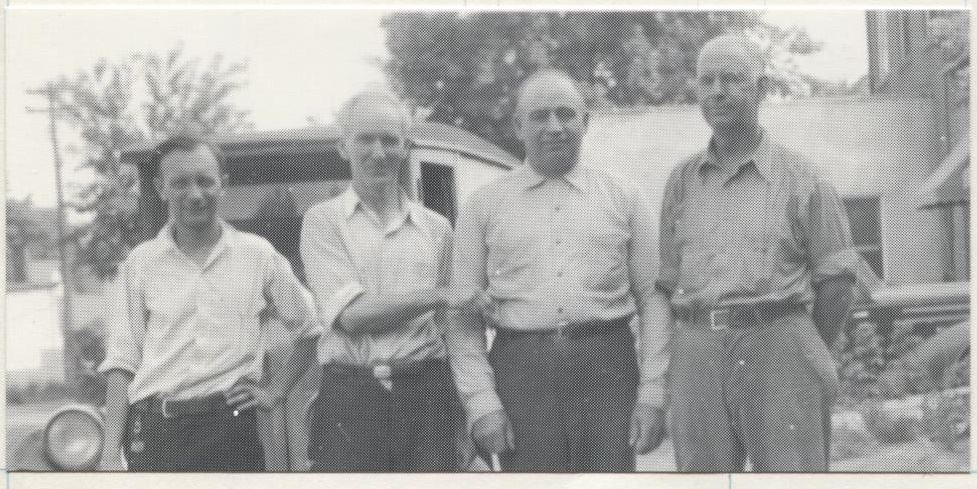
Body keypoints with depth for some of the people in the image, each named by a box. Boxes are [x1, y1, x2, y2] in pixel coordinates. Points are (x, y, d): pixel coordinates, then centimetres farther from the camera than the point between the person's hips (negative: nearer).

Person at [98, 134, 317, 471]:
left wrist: (276, 393, 6)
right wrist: (111, 453, -2)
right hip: (155, 429, 0)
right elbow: (122, 363, 4)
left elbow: (307, 331, 16)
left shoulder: (259, 256, 6)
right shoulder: (140, 263, 6)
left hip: (231, 428, 0)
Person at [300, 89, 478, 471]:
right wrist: (441, 295, -8)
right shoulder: (323, 221, 4)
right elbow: (350, 313, -7)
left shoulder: (436, 227, 13)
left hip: (426, 396, 2)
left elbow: (449, 327, 13)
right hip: (349, 400, -2)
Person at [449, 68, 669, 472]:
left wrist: (652, 394, -2)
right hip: (520, 373, 0)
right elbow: (463, 316, 6)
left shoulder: (623, 199, 10)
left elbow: (652, 300, 7)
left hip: (608, 369, 0)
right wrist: (481, 402, -4)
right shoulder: (484, 206, 9)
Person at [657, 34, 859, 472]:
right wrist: (694, 349, 3)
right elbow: (667, 281, 13)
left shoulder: (800, 178, 2)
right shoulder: (681, 181, 12)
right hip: (696, 355, 3)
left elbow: (835, 281, 3)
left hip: (776, 342, -3)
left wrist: (803, 357, 3)